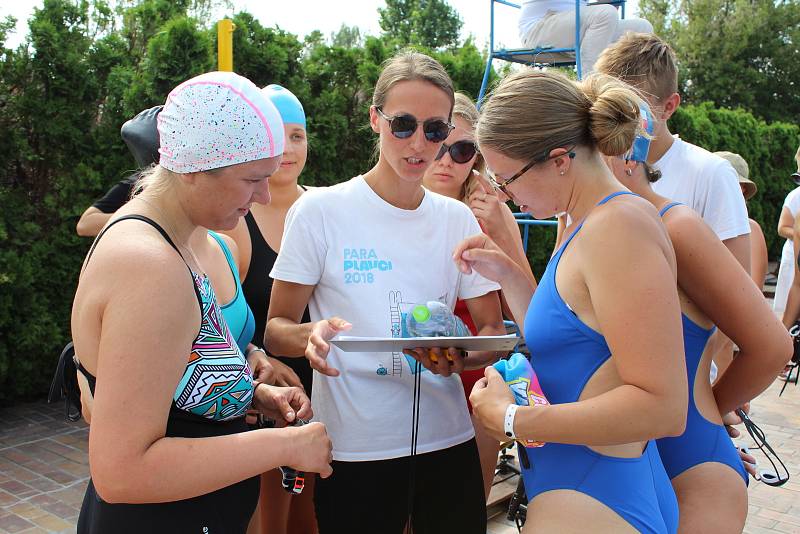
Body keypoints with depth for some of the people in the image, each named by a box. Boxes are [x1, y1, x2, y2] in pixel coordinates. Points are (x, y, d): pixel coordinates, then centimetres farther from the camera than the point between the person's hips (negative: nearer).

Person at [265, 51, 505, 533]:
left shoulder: (459, 219, 4)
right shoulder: (320, 210, -6)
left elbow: (493, 330, 6)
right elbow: (276, 330, -3)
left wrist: (461, 357, -17)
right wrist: (311, 336, -26)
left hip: (448, 439, 4)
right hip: (353, 446, -3)